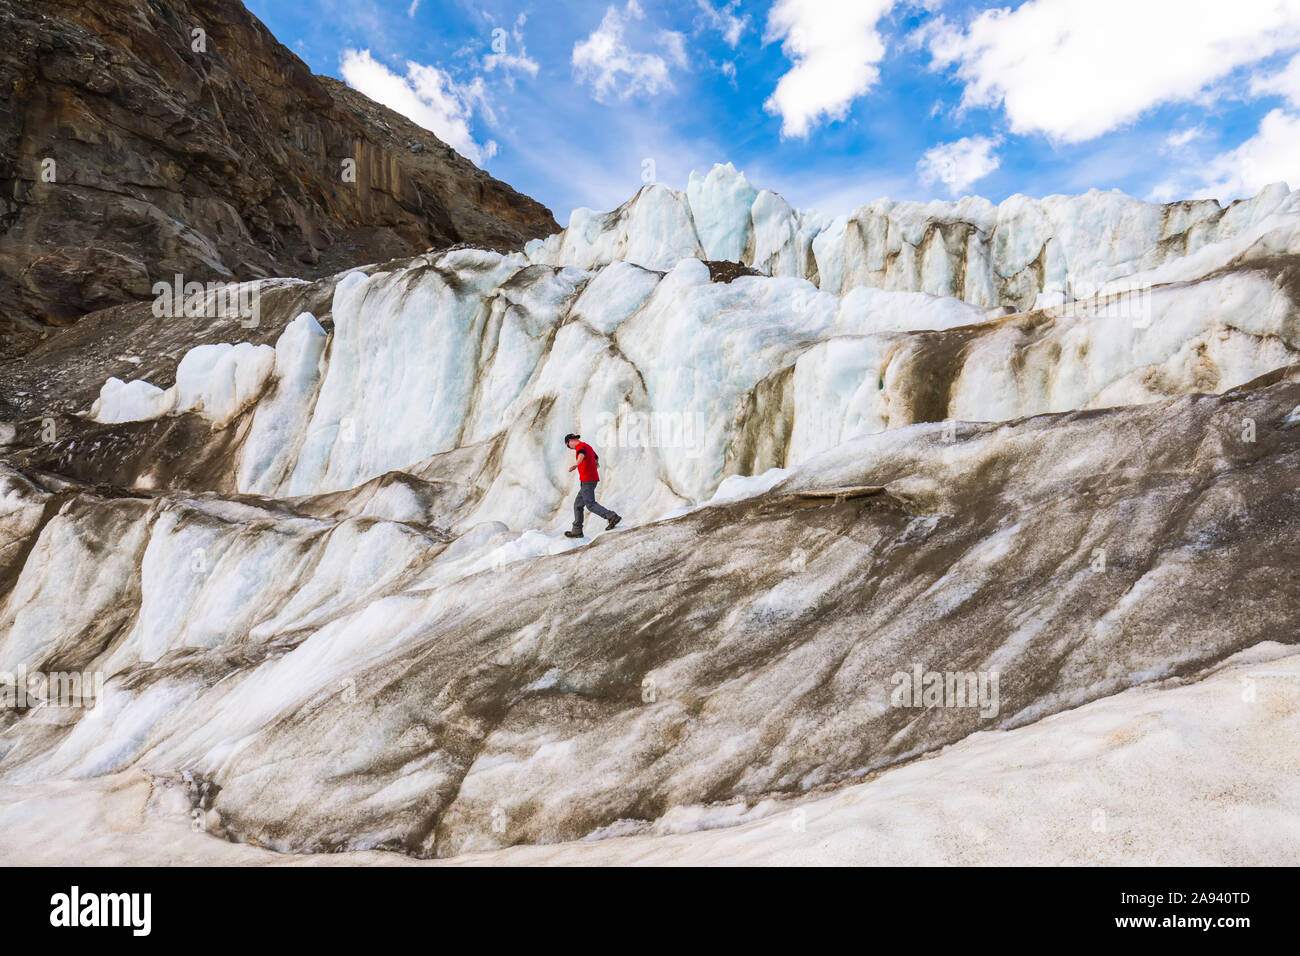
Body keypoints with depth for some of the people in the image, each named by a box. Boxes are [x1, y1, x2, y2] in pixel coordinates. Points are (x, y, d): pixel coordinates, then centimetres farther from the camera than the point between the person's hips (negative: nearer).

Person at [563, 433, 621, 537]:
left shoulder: (580, 446, -9)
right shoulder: (588, 447, 20)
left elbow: (581, 455, -34)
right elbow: (596, 457, 41)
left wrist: (576, 464, -56)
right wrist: (596, 462, 65)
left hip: (587, 480, -10)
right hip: (593, 479, 10)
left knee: (591, 505, -14)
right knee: (578, 504, 13)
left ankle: (612, 517, -24)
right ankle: (577, 530, 13)